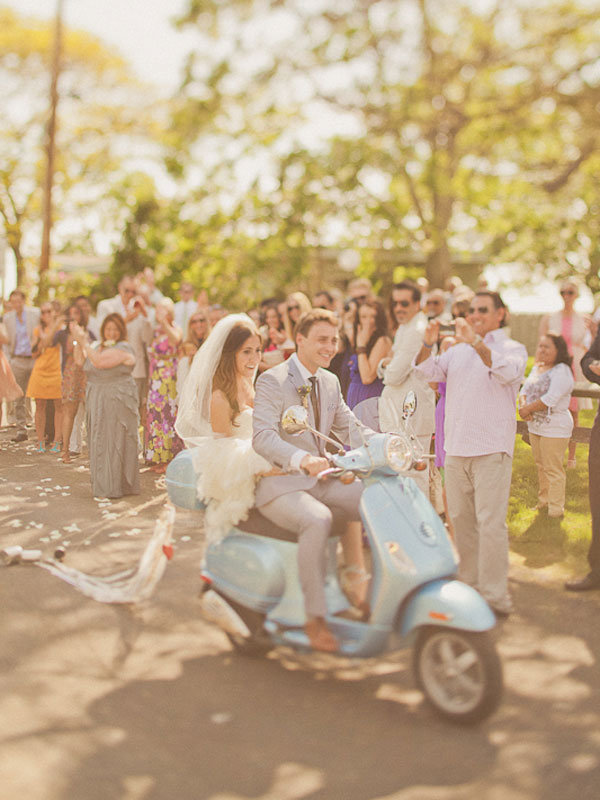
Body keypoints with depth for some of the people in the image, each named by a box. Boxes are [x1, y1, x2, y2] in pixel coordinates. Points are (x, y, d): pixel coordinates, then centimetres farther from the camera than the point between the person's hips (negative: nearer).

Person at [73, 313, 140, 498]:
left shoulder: (123, 349, -12)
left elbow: (99, 361, -22)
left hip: (118, 401, -8)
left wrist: (84, 342, -18)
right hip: (97, 401, 8)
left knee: (115, 441, -4)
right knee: (99, 441, 11)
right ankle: (102, 484, 20)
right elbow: (80, 361, 11)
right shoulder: (98, 346, 14)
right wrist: (79, 341, 1)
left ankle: (116, 486, 2)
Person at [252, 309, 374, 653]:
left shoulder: (331, 382, 14)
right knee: (318, 520, -34)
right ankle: (315, 618, -25)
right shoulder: (272, 380, -10)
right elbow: (263, 436, -24)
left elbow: (350, 427, 13)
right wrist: (302, 459, -43)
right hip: (281, 485, -7)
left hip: (321, 481, 7)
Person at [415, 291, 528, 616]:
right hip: (456, 446, 6)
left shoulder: (512, 348, 4)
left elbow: (507, 372, -19)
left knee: (490, 522, -9)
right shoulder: (458, 350, 19)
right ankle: (468, 583, 26)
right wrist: (427, 345, -14)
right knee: (460, 519, 12)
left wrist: (476, 343, -31)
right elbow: (430, 371, 6)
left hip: (491, 449, -5)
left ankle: (495, 595, -4)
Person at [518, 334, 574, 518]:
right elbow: (525, 390, 9)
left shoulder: (561, 371, -15)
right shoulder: (537, 368, 12)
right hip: (535, 426, 8)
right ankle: (543, 502, 30)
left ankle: (556, 508, 5)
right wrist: (522, 405, -12)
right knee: (540, 466, 17)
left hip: (555, 428, -8)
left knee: (553, 469, -3)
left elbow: (551, 399, -23)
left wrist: (528, 409, -17)